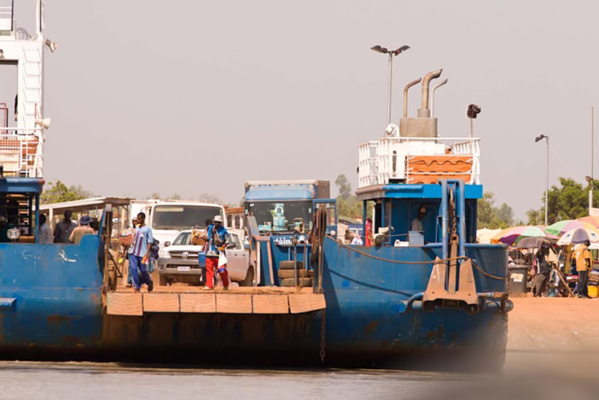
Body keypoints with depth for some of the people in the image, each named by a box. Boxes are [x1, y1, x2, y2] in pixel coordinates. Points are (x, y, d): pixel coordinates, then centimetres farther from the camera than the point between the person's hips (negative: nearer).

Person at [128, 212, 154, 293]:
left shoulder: (147, 229, 0)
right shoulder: (137, 228, 16)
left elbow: (150, 241, -5)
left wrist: (147, 252, -13)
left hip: (142, 254, -5)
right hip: (133, 253, 5)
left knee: (143, 270, 0)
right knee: (133, 269, -11)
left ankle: (150, 283, 28)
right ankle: (136, 287, -9)